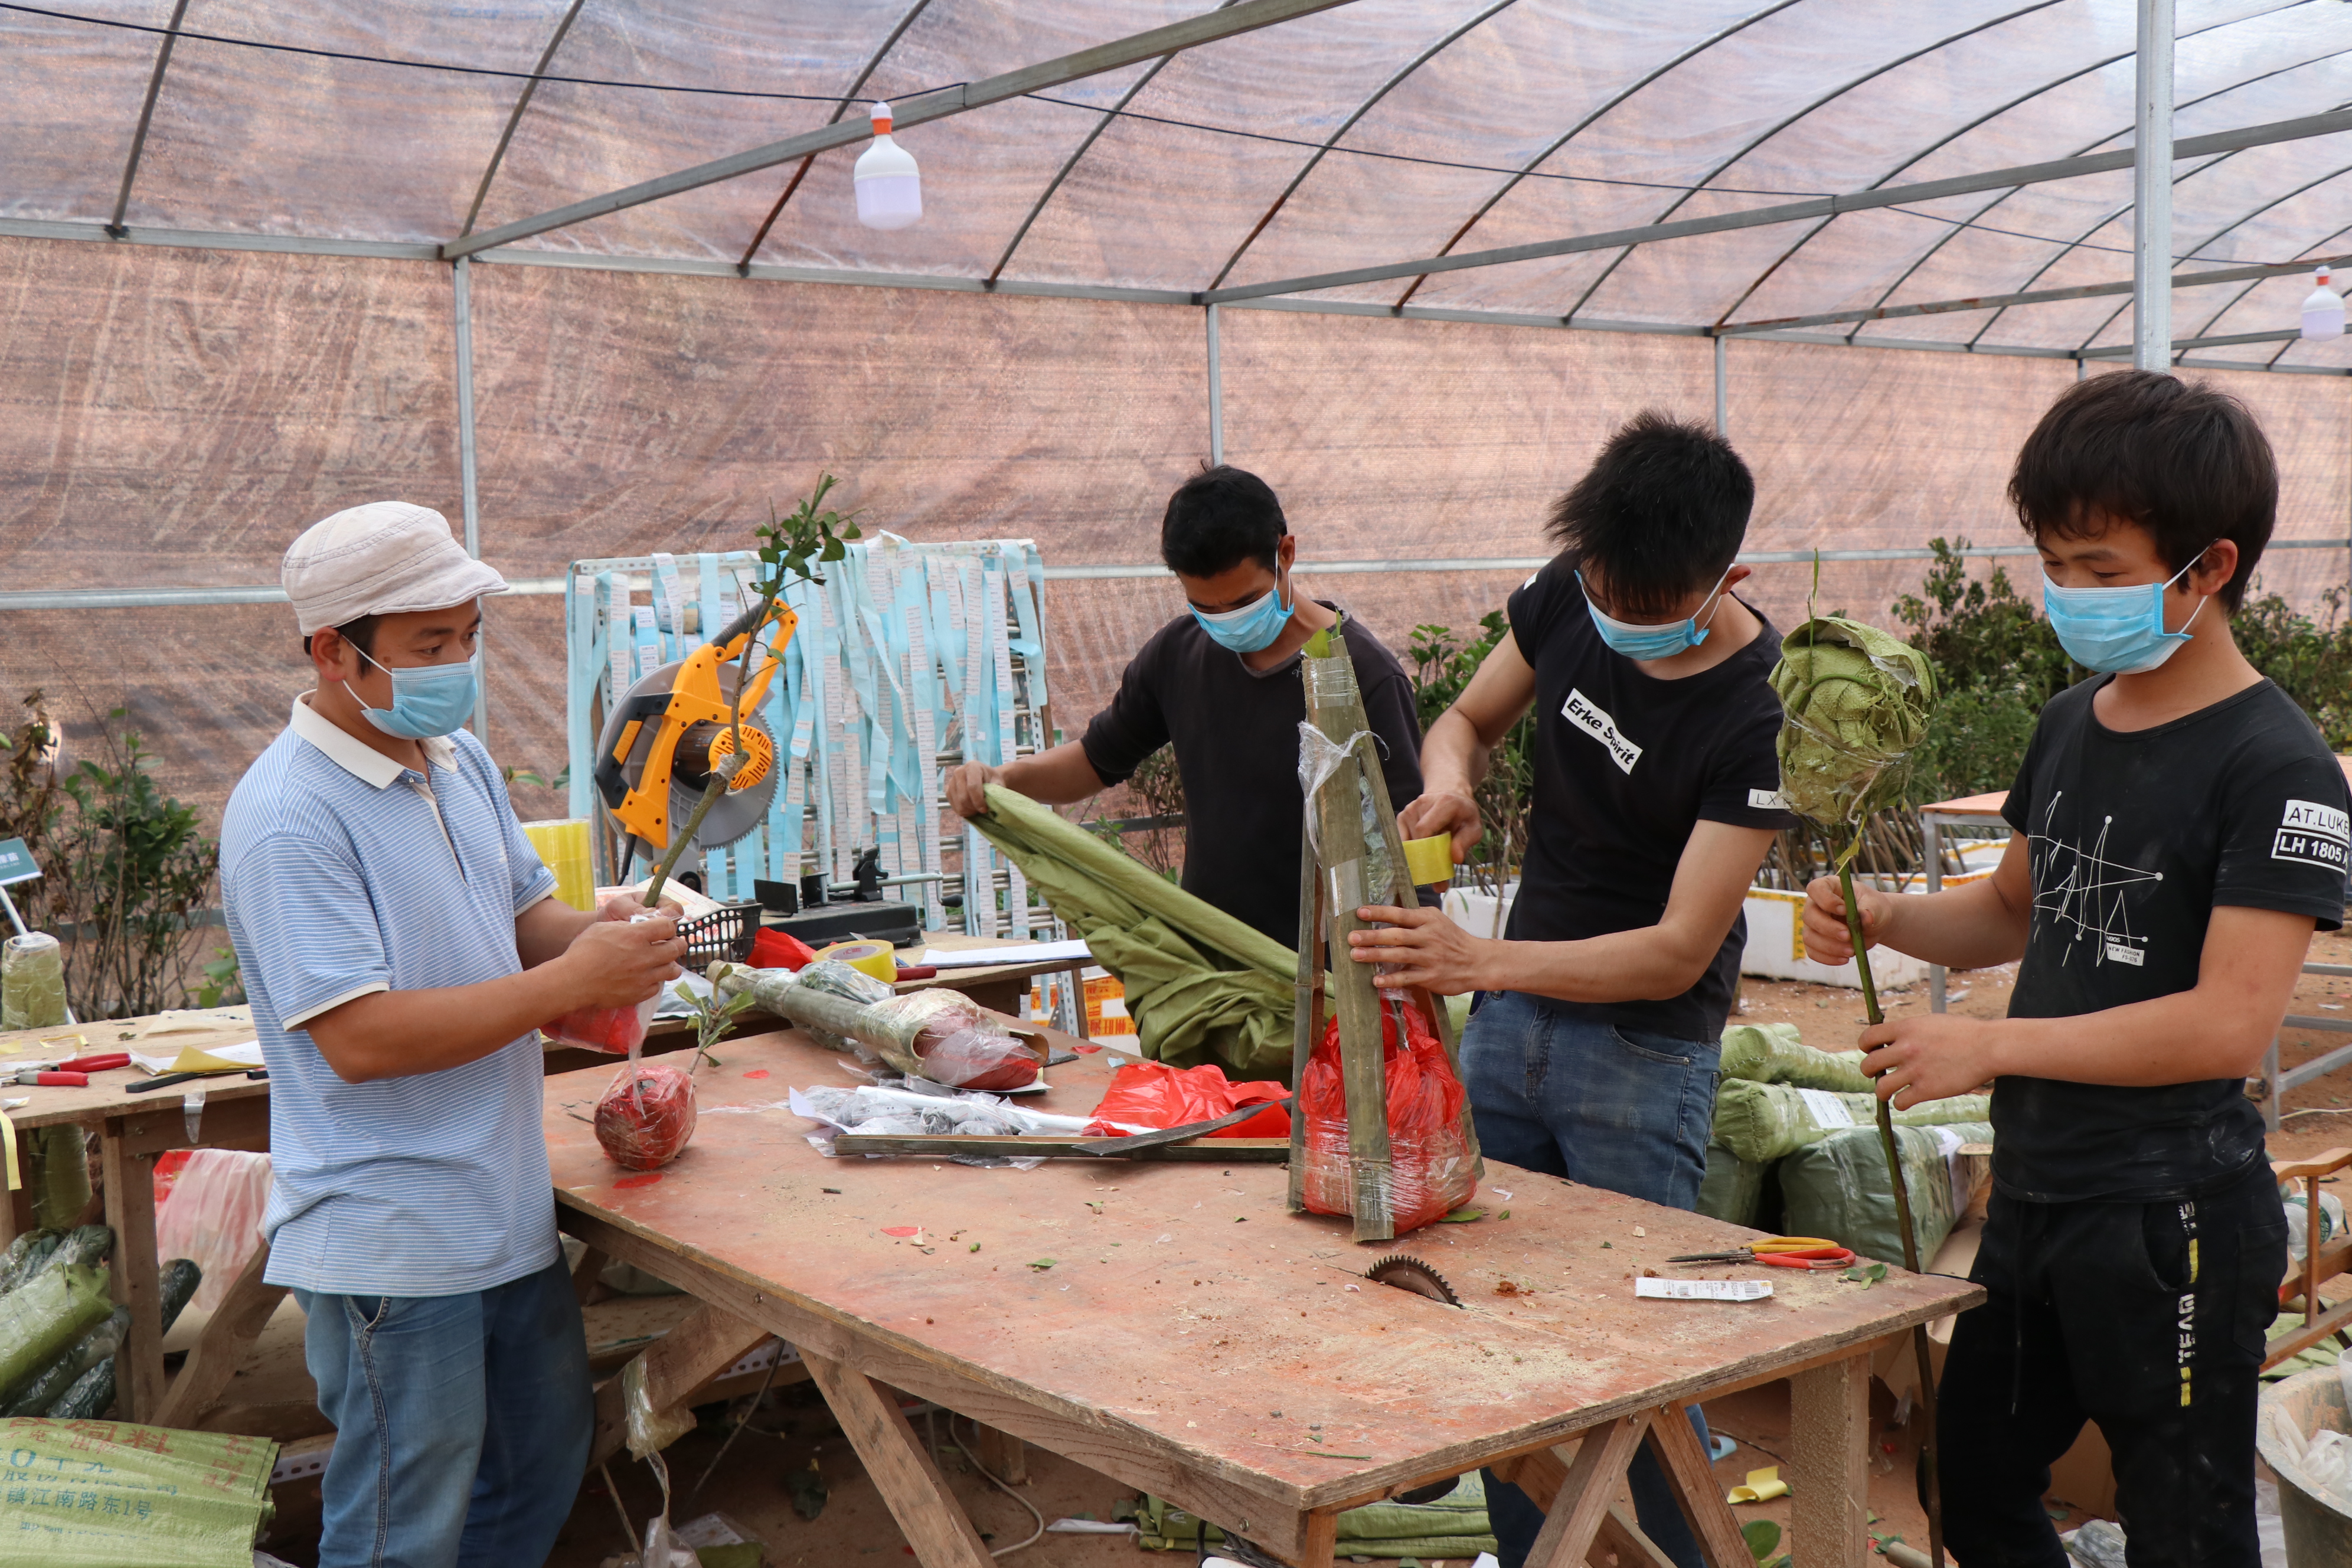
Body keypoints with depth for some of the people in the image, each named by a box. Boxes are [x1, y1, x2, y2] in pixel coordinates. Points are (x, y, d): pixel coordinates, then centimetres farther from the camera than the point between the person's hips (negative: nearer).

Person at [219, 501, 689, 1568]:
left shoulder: (460, 760, 7)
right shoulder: (289, 818, -20)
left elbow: (526, 911, 18)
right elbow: (361, 1039, -25)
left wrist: (601, 935, -6)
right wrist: (567, 983, -24)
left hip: (506, 1209, 9)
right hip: (392, 1244, -8)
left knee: (546, 1459, 22)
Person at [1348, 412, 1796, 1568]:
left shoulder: (1760, 714, -24)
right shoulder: (1568, 599, -7)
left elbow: (1678, 953, -25)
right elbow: (1468, 717, 10)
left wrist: (1484, 962, -37)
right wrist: (1450, 779, -14)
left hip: (1646, 1044, -6)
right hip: (1510, 1009, 6)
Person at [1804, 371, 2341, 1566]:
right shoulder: (2071, 725, 8)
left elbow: (2231, 1022, -24)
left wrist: (1992, 1046, -23)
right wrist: (1882, 921, 1)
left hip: (2173, 1219, -8)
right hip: (2035, 1191, 8)